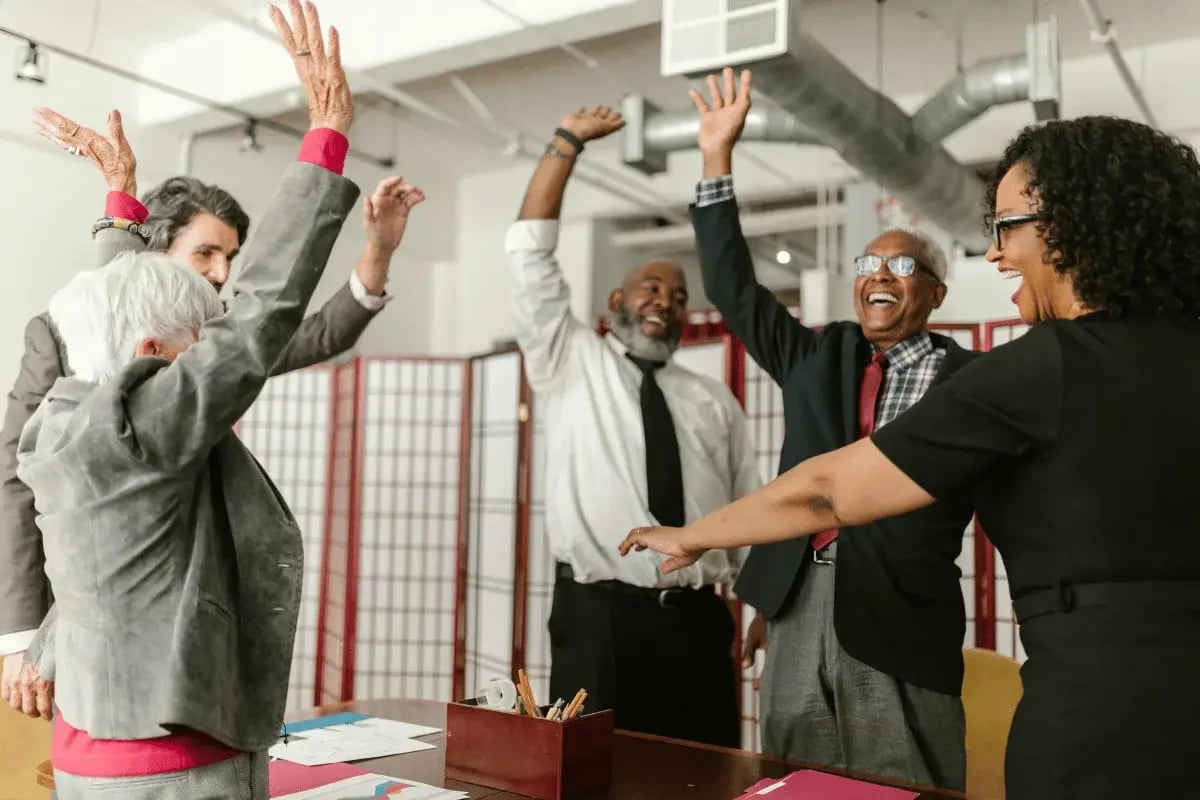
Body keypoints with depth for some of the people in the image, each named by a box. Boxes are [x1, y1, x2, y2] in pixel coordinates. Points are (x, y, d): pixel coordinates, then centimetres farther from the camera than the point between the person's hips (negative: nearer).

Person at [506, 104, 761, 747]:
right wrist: (567, 143, -3)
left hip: (698, 622, 3)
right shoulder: (570, 365, 7)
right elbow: (530, 251, -1)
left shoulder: (714, 401, 16)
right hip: (598, 617, -3)